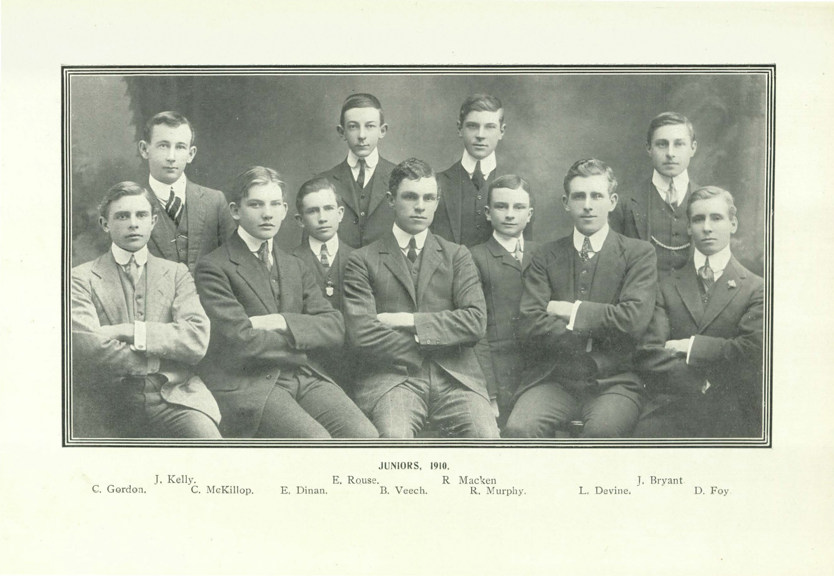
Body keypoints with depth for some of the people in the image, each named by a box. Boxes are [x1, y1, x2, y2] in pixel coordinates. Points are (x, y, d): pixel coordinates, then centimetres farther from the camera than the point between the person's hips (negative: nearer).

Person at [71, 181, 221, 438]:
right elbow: (89, 349, -8)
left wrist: (130, 331, -8)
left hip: (173, 398, 2)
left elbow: (197, 340, 0)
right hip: (108, 407, -1)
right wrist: (163, 360, -3)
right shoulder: (81, 279, 8)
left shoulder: (176, 273, 15)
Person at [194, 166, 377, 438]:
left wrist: (281, 322, -8)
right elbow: (241, 341, -11)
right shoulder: (213, 267, 1)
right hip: (247, 384, -5)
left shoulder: (295, 267, 22)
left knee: (365, 436, -20)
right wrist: (304, 345, 1)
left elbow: (335, 328, 9)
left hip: (305, 379, 6)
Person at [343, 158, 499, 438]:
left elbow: (476, 321, 2)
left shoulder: (456, 256, 16)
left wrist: (409, 321, -5)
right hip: (392, 377, -2)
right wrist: (431, 345, -3)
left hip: (454, 376, 2)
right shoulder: (362, 262, 9)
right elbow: (361, 333, -4)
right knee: (394, 437, -33)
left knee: (486, 436, -26)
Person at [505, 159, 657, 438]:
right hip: (553, 380, 2)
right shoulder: (547, 256, 13)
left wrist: (571, 311, -2)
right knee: (518, 430, -29)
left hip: (613, 381, -1)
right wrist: (591, 340, -7)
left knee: (602, 430, -35)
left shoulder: (639, 253, 8)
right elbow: (530, 325, 0)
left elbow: (634, 320, -8)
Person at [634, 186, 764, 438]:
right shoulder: (667, 286, 15)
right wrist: (700, 379, -8)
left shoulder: (756, 289, 11)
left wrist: (691, 346, 0)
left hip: (731, 412, -2)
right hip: (671, 405, 2)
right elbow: (648, 356, 4)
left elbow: (753, 351, -3)